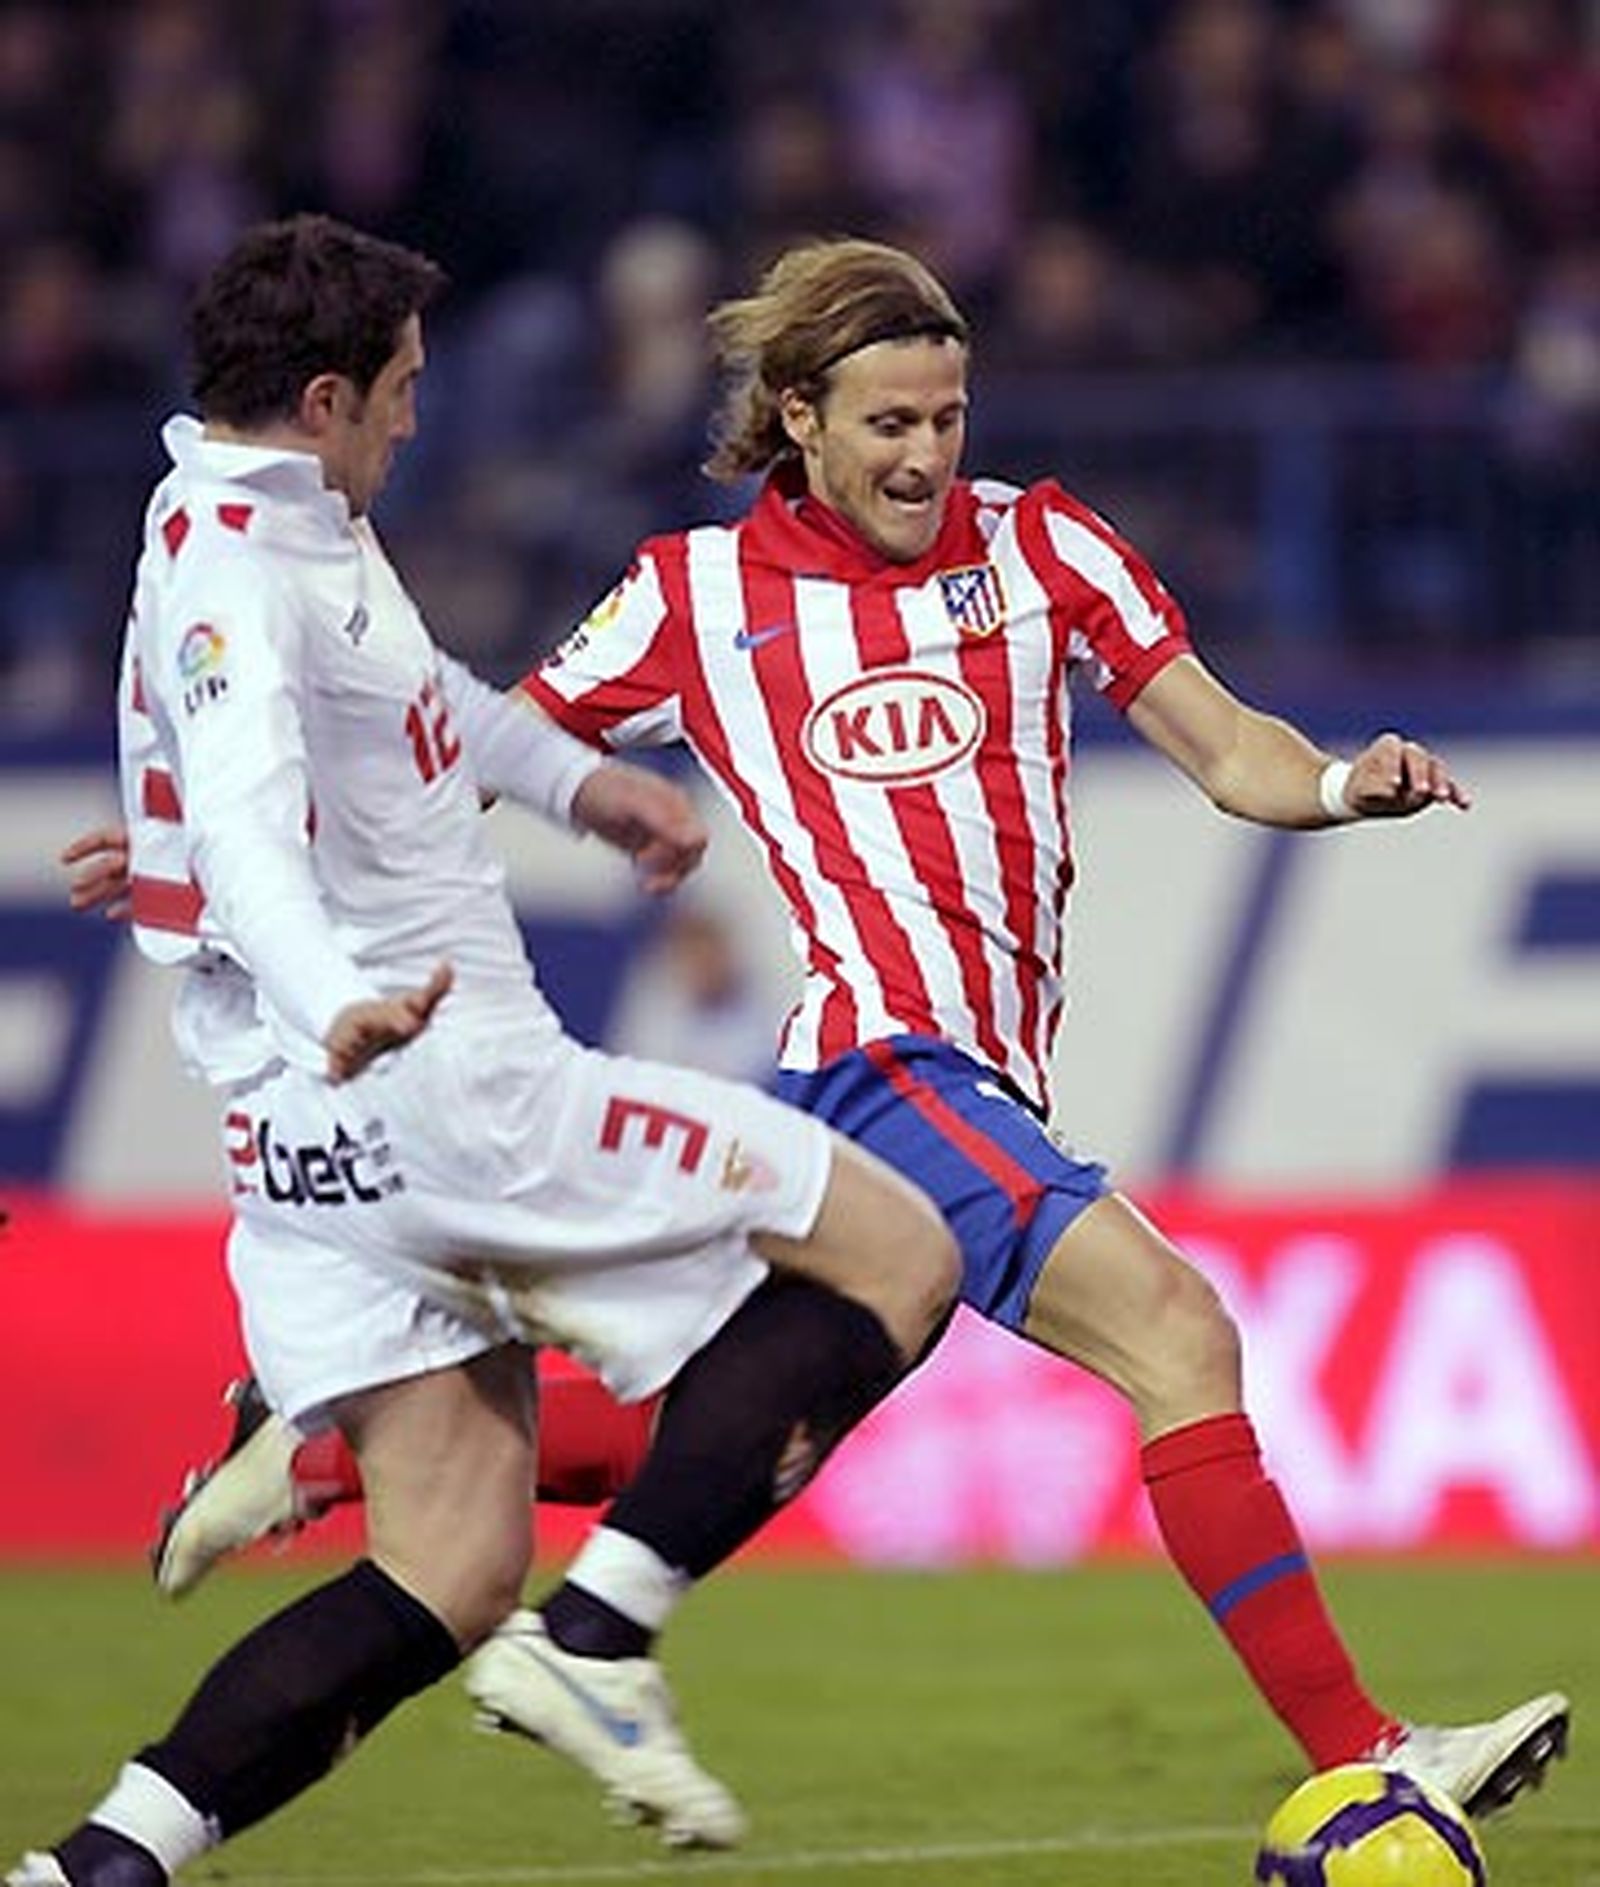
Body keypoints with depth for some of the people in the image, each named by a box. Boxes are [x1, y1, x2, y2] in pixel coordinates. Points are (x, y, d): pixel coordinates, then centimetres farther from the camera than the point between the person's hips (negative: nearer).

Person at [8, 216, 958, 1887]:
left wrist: (571, 774, 46)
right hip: (438, 1088, -10)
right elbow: (246, 836, -33)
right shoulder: (237, 580, -15)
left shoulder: (297, 532, 16)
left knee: (453, 1567, 6)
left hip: (317, 1133, 10)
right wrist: (333, 1008, -50)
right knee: (893, 1251, -2)